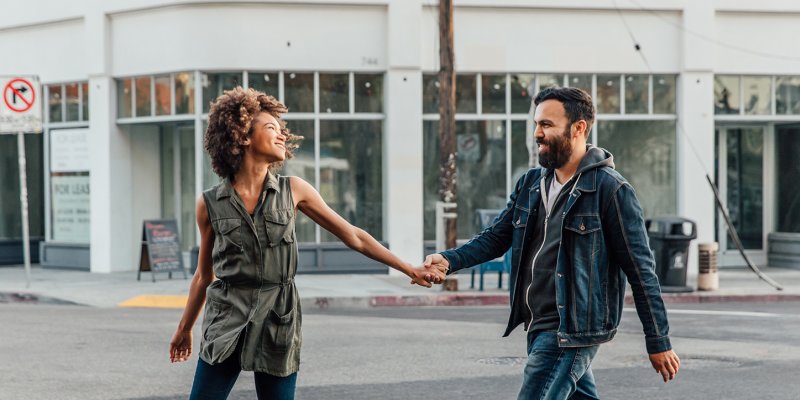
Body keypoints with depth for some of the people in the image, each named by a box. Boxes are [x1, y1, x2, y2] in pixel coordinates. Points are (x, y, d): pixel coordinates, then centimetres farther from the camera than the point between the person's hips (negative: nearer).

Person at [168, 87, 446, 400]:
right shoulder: (210, 204, 1)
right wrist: (184, 328, 22)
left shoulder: (293, 191, 3)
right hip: (226, 323, 0)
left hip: (278, 324, 1)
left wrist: (410, 270, 6)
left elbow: (352, 236, 8)